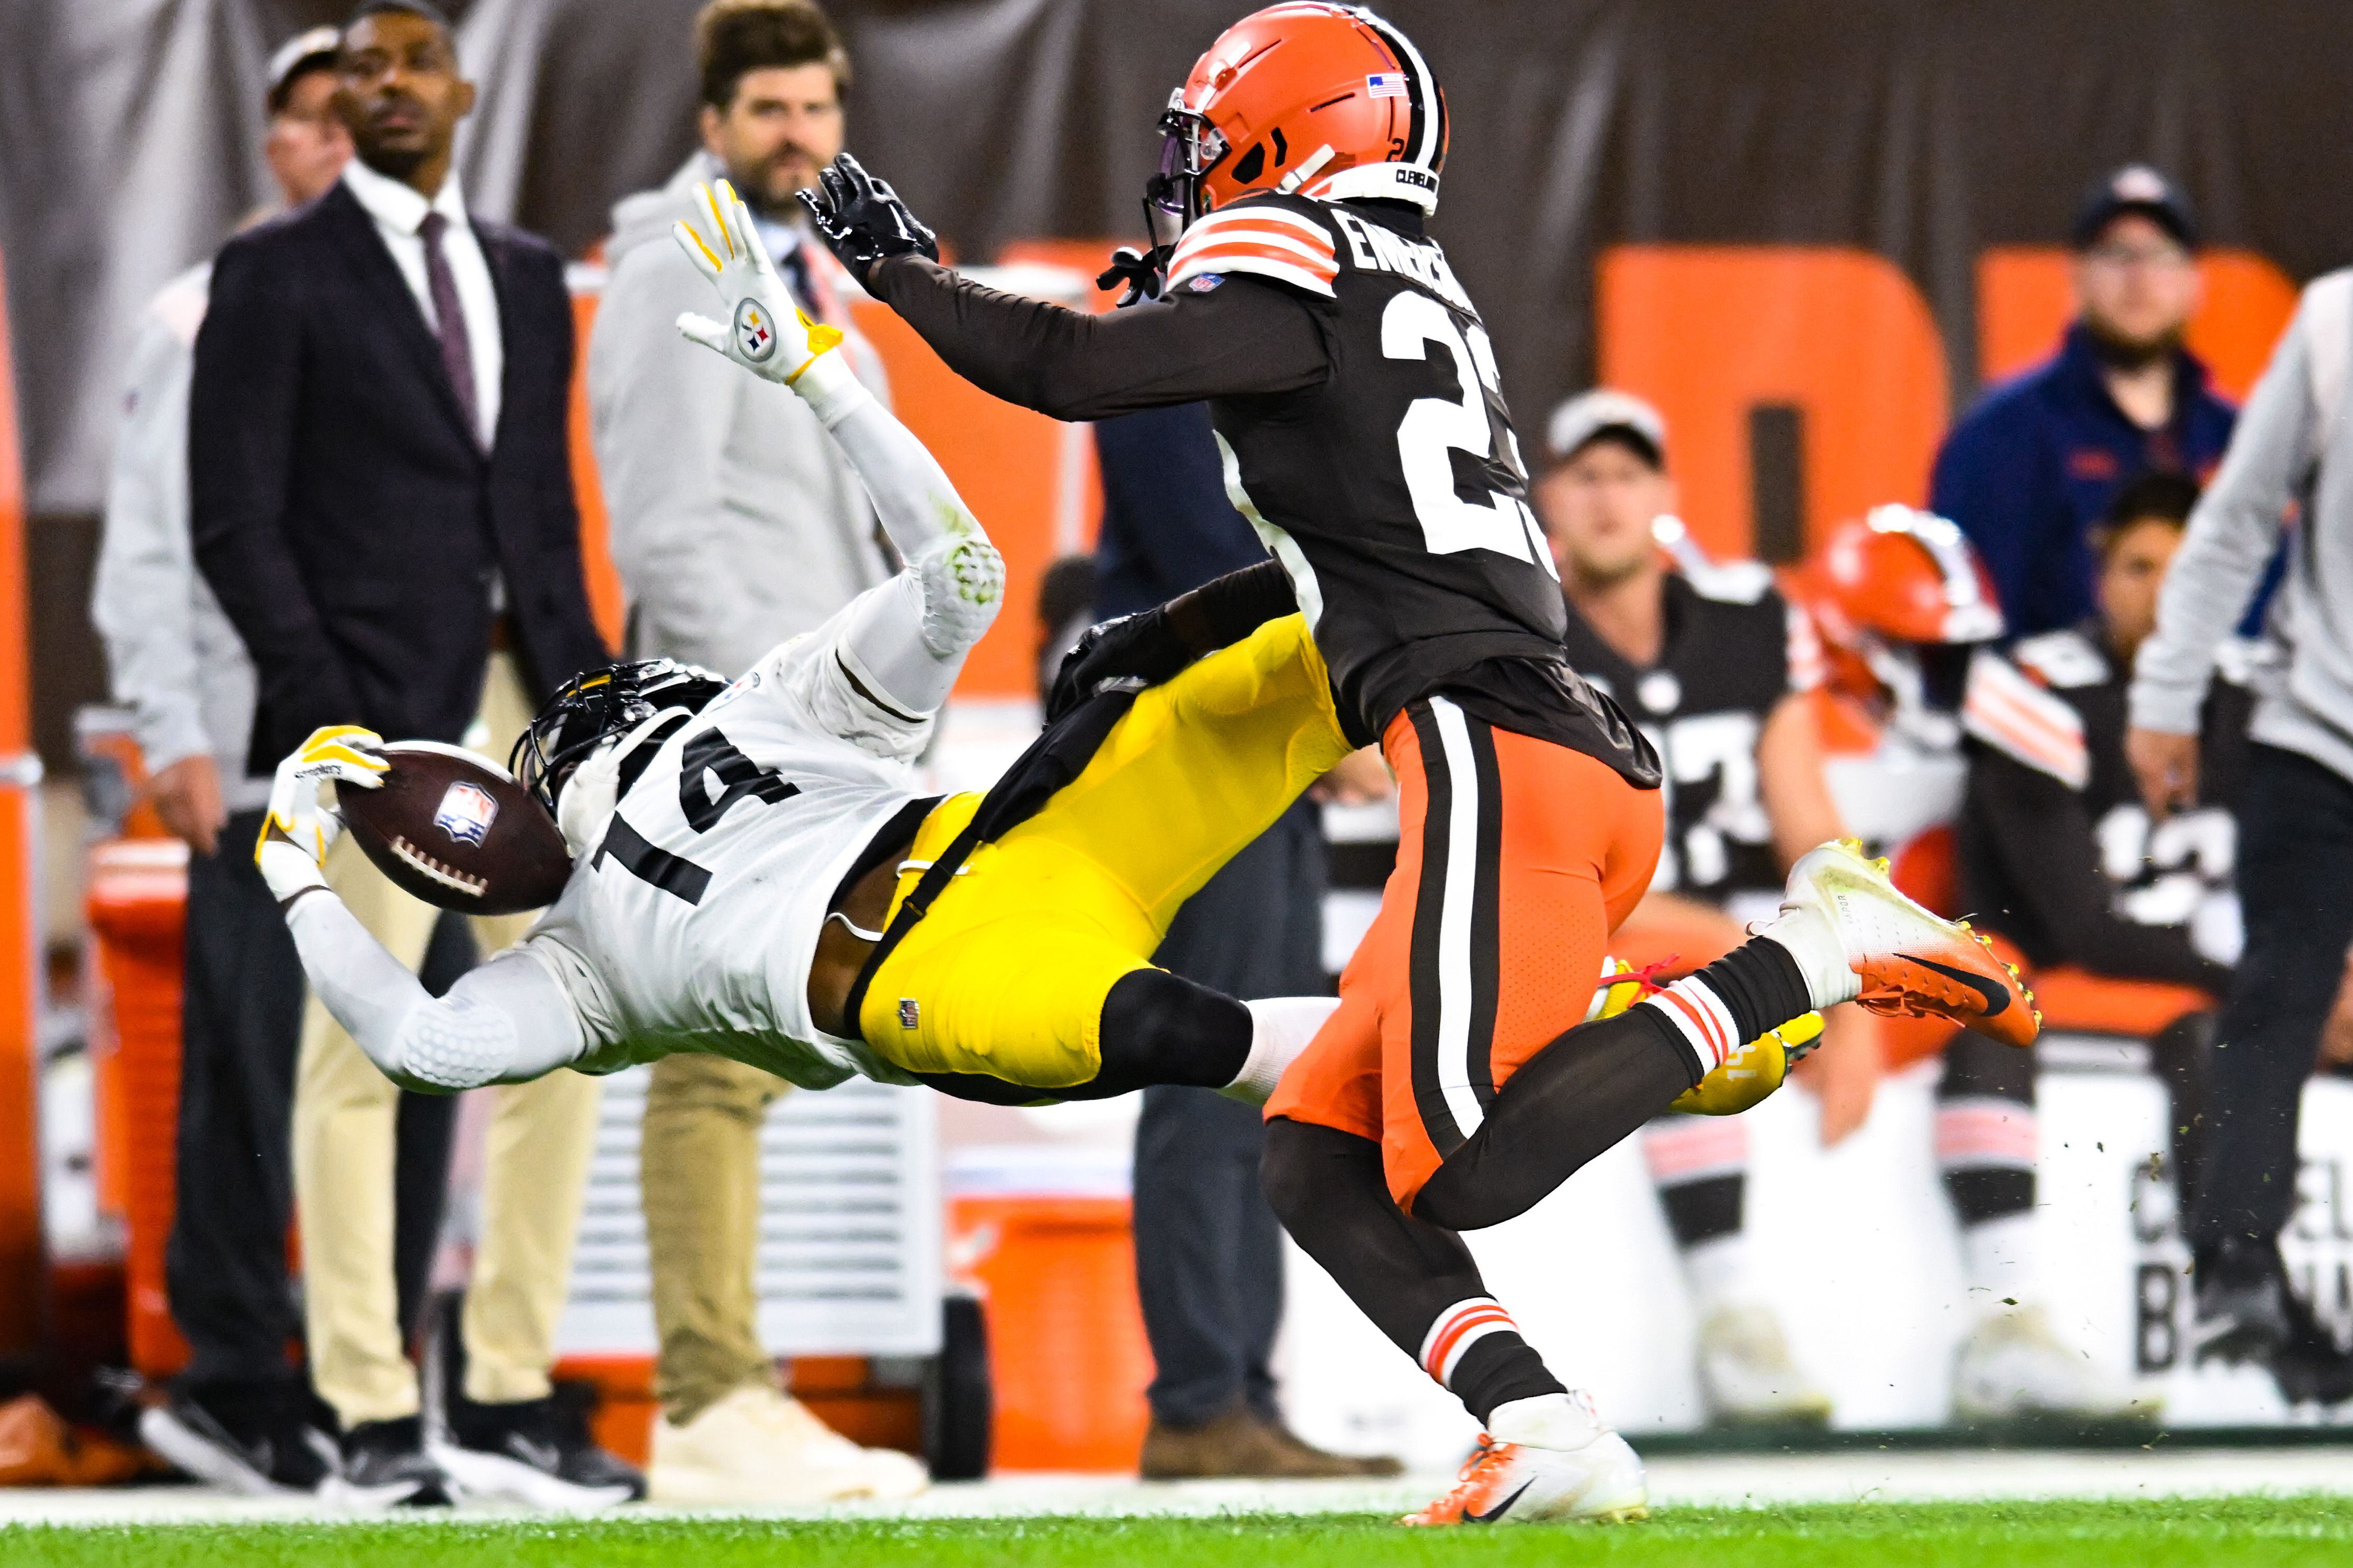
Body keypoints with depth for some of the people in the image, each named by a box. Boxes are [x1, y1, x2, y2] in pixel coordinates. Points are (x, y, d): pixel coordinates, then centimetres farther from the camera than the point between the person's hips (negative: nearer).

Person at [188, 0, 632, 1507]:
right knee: (359, 1057, -5)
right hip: (377, 706, -6)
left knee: (561, 1043, 4)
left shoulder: (527, 276, 17)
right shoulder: (279, 274, 0)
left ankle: (512, 1398, 11)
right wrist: (322, 698, -14)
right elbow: (234, 519, -5)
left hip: (531, 700, 6)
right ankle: (375, 1422, -2)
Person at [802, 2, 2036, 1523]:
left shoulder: (1297, 281, -2)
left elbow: (1069, 370, -7)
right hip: (1590, 764, 9)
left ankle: (1811, 954, -14)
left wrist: (898, 266, 8)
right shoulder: (1425, 306, 25)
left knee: (1461, 1174, -17)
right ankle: (1549, 1435, -10)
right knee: (1316, 1164, 6)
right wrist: (1176, 641, 42)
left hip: (1499, 760, -9)